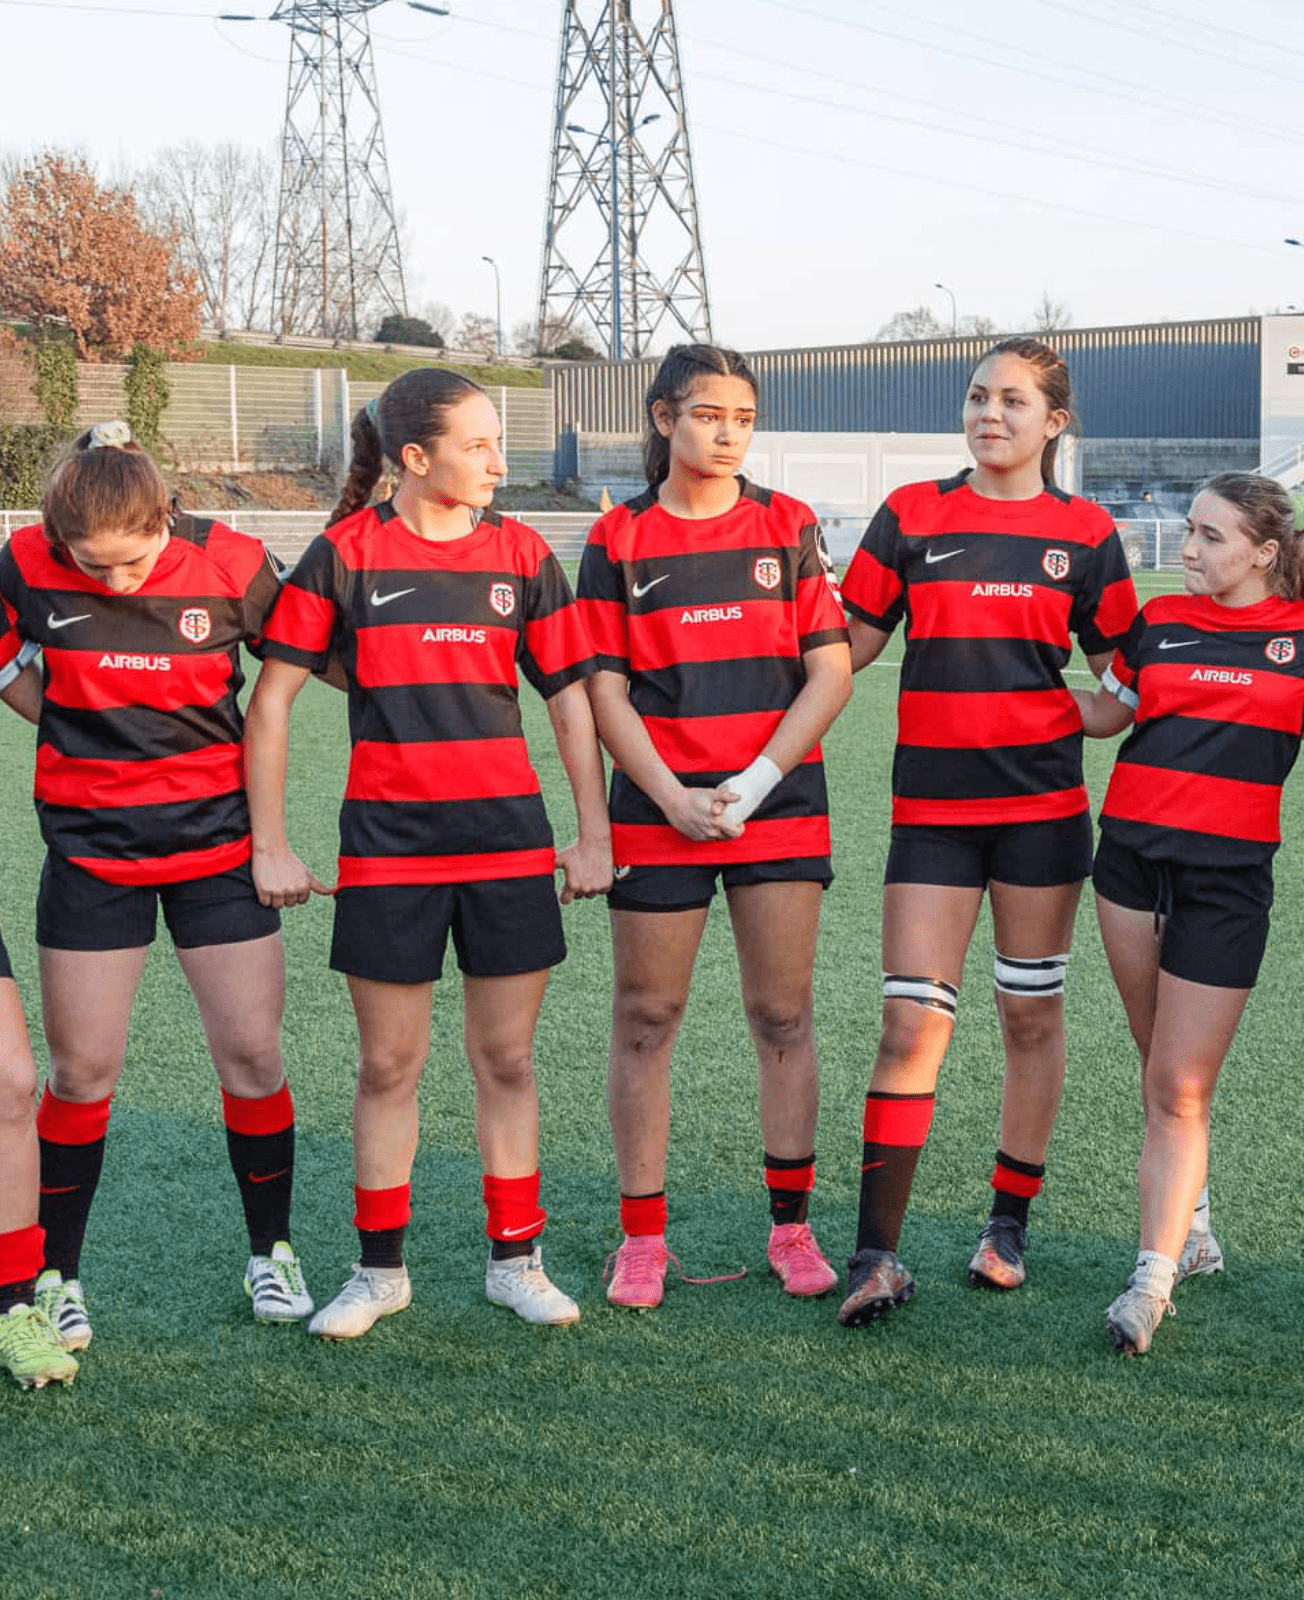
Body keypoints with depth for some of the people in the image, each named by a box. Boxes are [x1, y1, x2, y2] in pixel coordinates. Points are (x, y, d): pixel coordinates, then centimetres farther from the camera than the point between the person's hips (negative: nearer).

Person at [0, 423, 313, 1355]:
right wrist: (76, 722, -1)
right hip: (91, 847, 0)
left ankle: (272, 1254, 23)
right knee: (82, 1072, 4)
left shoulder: (231, 565, -13)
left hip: (216, 838, 0)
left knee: (252, 1054, 4)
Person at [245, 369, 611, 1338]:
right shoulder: (347, 552, -2)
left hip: (508, 835, 2)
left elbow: (571, 701, 10)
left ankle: (515, 1259, 20)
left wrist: (594, 835, 6)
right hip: (387, 840, -2)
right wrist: (271, 847, -3)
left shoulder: (522, 555, 5)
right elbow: (271, 698, 0)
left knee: (507, 1057, 7)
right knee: (389, 1063, 5)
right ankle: (381, 1269, 19)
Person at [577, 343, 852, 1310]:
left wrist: (756, 780, -10)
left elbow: (831, 669, 0)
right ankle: (642, 1238, 13)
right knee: (646, 1018, 3)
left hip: (782, 803, 1)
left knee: (784, 1014, 4)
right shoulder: (620, 539, 3)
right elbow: (604, 688, 1)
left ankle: (792, 1228, 15)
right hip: (657, 809, 0)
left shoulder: (789, 527, 5)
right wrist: (672, 794, -10)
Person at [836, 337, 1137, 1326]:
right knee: (912, 1022, -7)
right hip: (932, 804, -1)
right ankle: (877, 1255, -4)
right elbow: (850, 644, 5)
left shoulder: (1086, 533, 4)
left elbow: (1120, 674, 10)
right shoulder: (911, 515, 3)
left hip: (1044, 803, 1)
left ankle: (1010, 1224, 26)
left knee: (1032, 1014, 10)